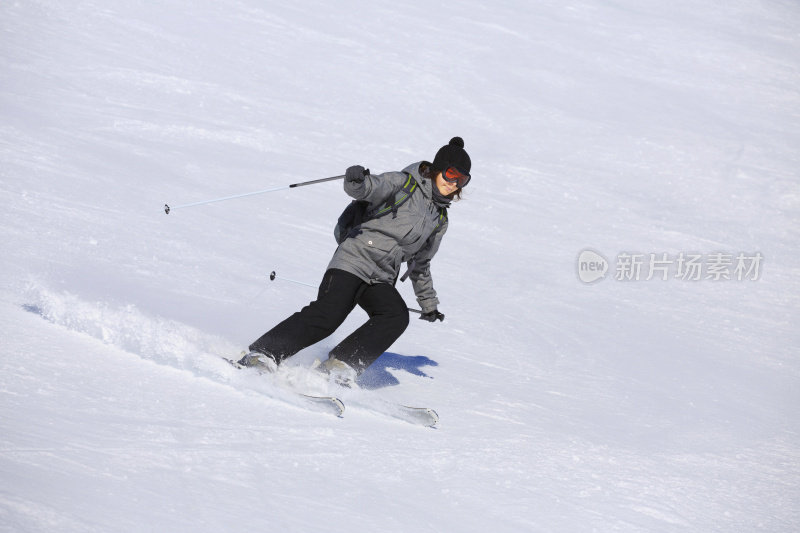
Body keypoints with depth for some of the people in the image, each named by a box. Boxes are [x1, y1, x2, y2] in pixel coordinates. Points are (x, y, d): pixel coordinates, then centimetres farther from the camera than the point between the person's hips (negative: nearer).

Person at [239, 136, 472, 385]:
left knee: (397, 317, -24)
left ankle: (340, 366, -26)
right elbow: (368, 188, -13)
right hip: (355, 260, -6)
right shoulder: (404, 184, 3)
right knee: (327, 315, -25)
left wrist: (429, 304, 39)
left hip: (381, 280, 6)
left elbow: (420, 265, 33)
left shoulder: (440, 220, 21)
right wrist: (355, 180, -36)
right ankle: (264, 354, -21)